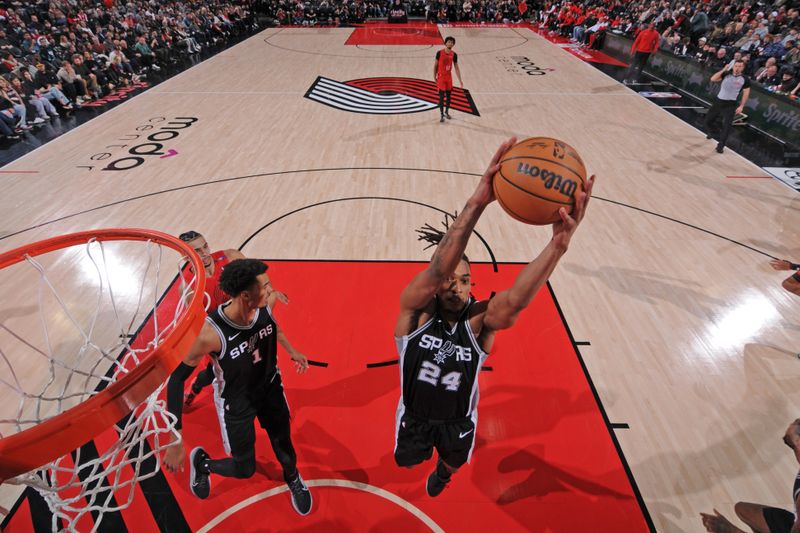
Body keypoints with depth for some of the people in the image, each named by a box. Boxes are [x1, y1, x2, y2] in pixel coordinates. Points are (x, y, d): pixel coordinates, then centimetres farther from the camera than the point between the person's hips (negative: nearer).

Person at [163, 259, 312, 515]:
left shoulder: (264, 306, -23)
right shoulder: (213, 334, -37)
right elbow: (177, 379, -25)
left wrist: (292, 351, 19)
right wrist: (176, 441, -24)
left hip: (270, 388, 4)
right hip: (236, 403, -4)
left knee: (284, 448, 18)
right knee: (245, 469, 12)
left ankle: (293, 479, 53)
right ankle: (201, 462, 44)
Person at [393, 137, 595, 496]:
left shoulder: (479, 320, -29)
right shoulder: (415, 310, -31)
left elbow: (516, 300, -52)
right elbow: (438, 267, -52)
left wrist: (558, 244, -66)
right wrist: (476, 203, -66)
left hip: (459, 419, 0)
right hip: (415, 415, 0)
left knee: (453, 463, 32)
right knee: (406, 461, 31)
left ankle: (443, 471, 71)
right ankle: (421, 447, 68)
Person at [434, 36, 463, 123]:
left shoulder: (454, 55, -2)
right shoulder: (439, 53, -11)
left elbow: (456, 68, 3)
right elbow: (435, 65, -1)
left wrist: (460, 80, -1)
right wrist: (434, 76, 0)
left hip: (449, 77, 4)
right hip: (441, 77, -4)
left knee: (448, 95, 11)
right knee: (441, 96, -6)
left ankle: (446, 112, 27)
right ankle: (442, 115, -1)